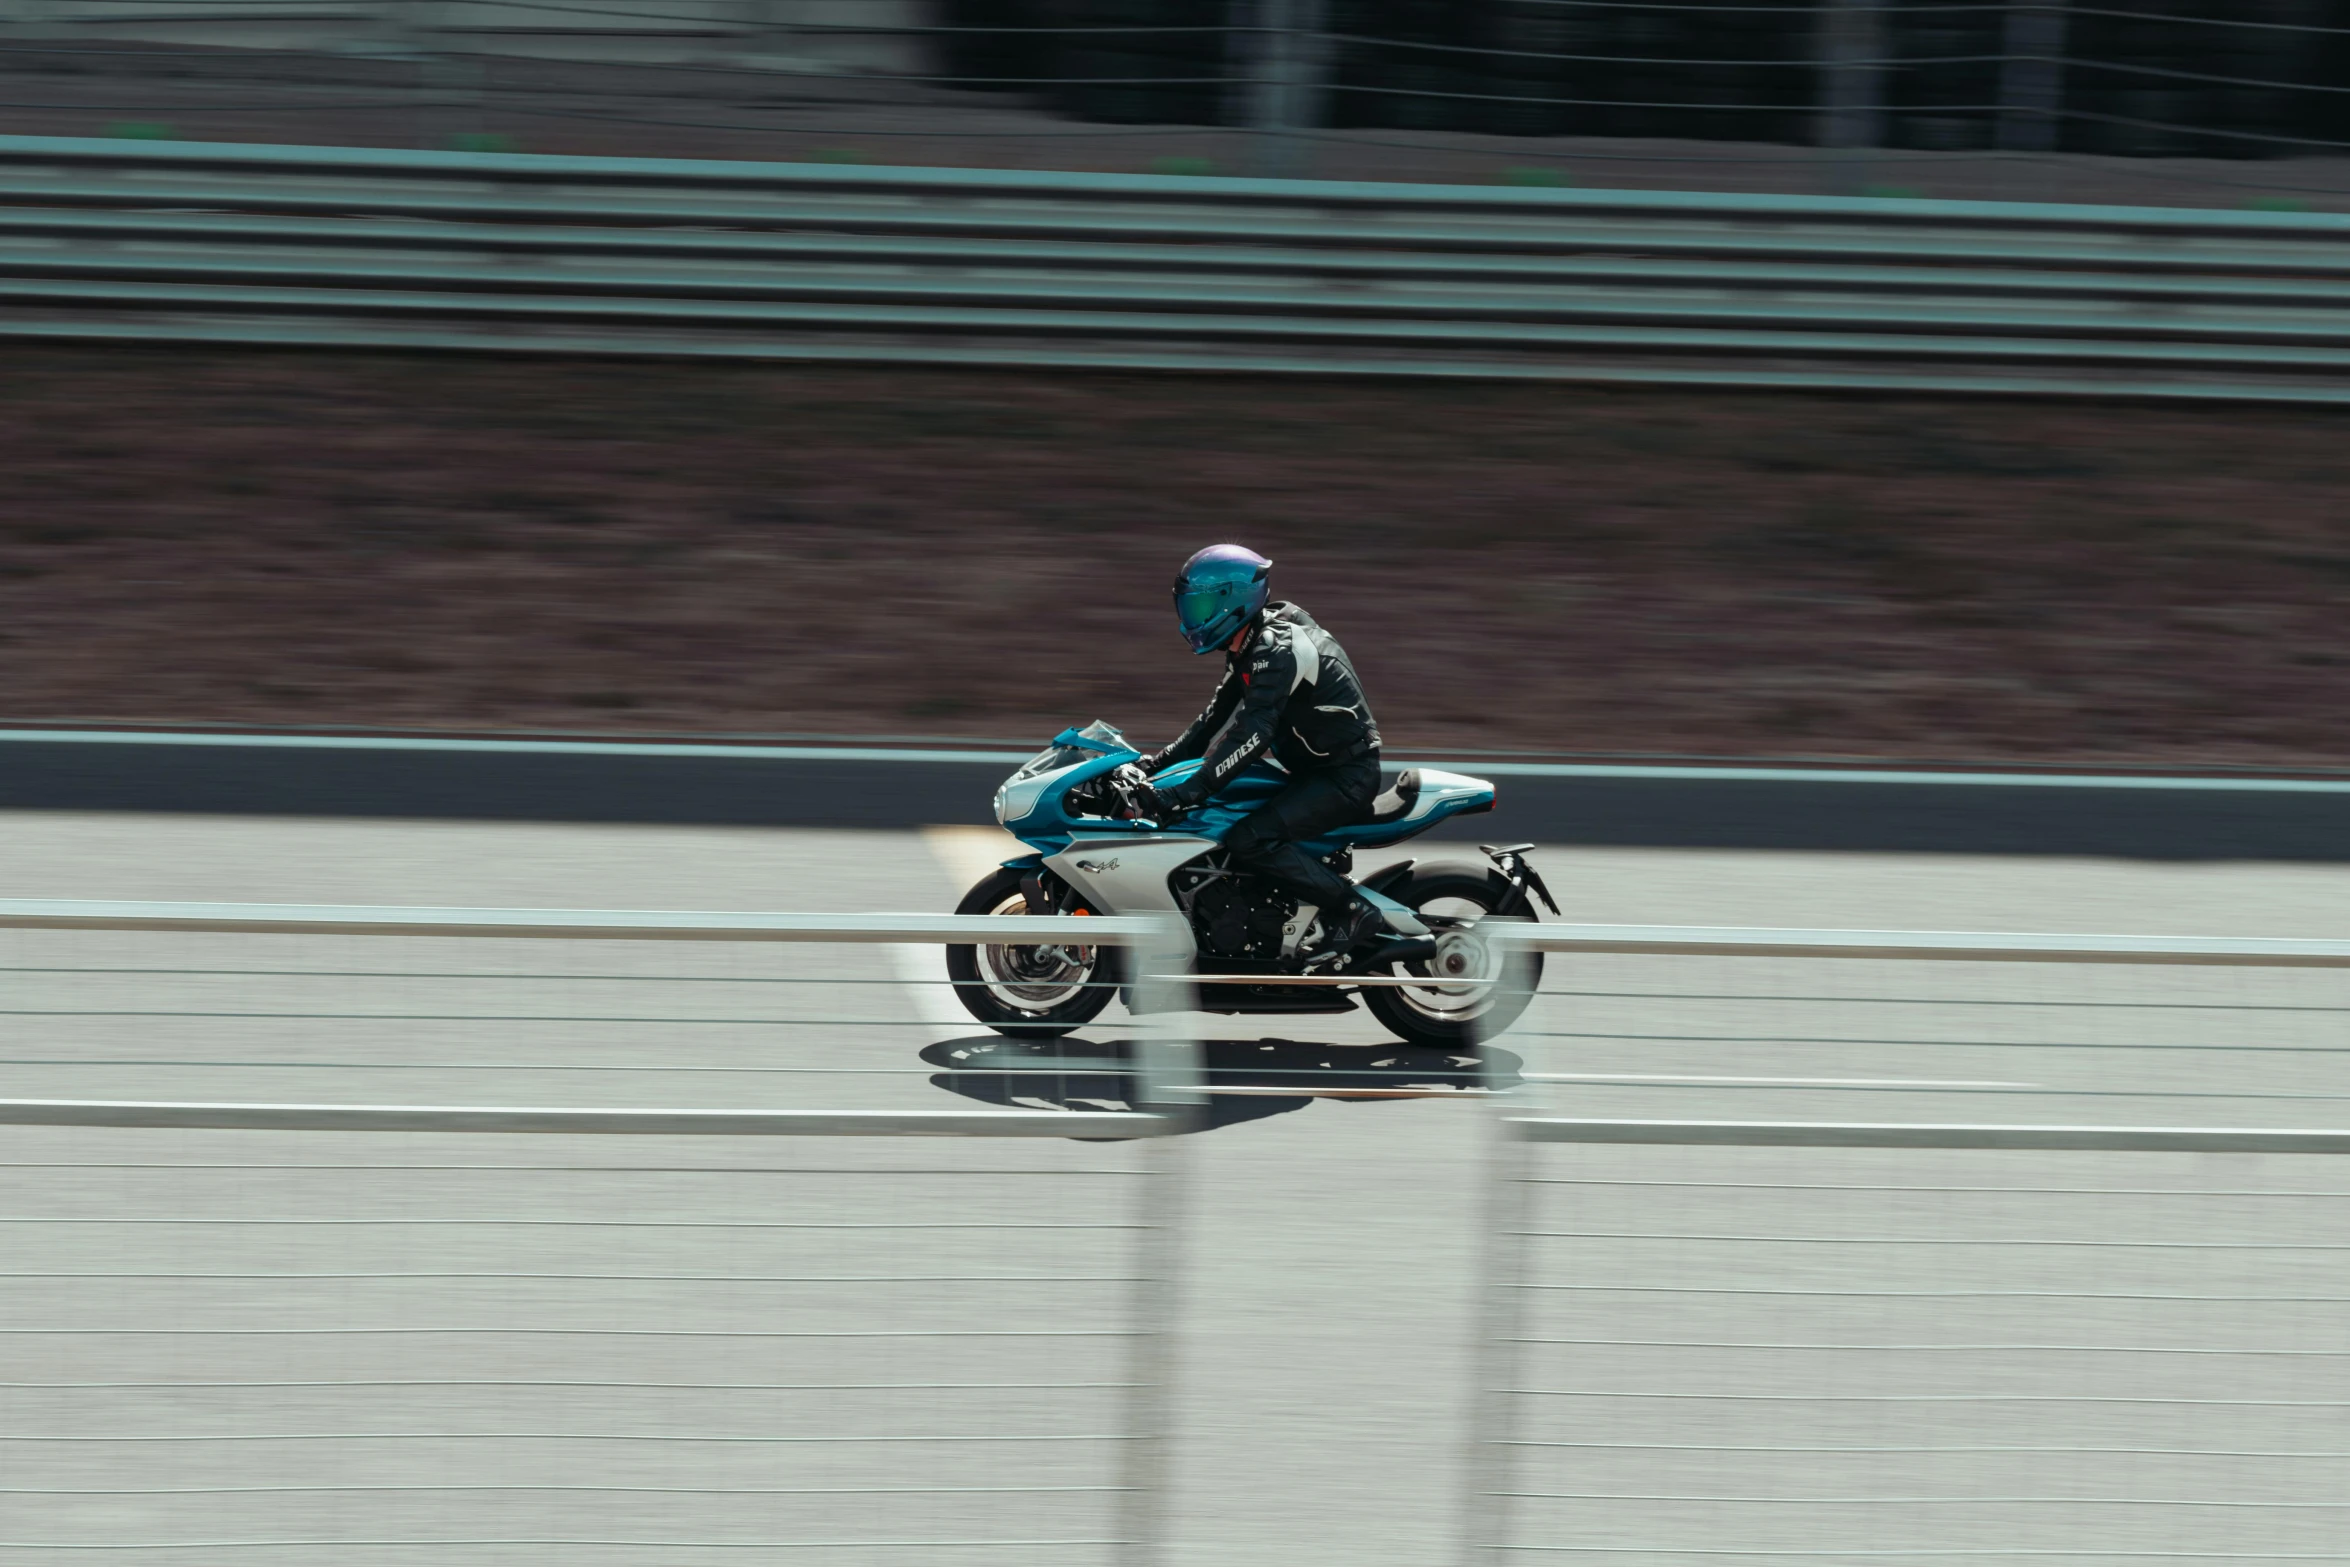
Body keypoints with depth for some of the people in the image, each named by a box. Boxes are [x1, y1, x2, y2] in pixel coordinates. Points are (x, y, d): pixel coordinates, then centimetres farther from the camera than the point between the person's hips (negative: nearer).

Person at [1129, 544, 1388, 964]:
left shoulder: (1279, 649, -22)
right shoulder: (1254, 647, 11)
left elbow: (1251, 732, -32)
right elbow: (1218, 718, 18)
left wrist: (1186, 794, -38)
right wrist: (1160, 761, 8)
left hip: (1344, 777, -11)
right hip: (1316, 770, 11)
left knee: (1249, 841, -26)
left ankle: (1355, 912, -19)